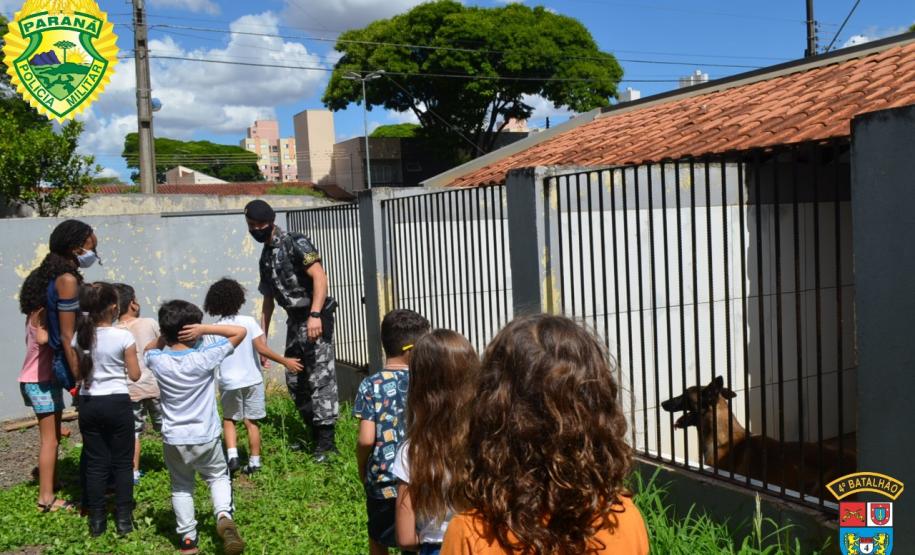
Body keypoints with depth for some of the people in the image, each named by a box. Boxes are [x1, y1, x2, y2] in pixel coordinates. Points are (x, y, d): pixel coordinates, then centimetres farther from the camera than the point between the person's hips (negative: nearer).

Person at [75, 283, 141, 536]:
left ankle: (97, 520, 17)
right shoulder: (124, 337, -13)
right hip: (117, 403, -4)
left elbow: (78, 374, 7)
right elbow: (135, 375, -6)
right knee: (122, 462, 8)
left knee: (95, 463, 11)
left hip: (88, 404, 4)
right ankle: (124, 518, 13)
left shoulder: (81, 337, 0)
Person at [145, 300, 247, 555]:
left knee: (181, 487, 19)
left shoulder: (158, 361, -8)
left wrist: (166, 335, 3)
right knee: (218, 477, 18)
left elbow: (149, 349, 20)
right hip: (206, 438, -2)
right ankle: (224, 516, -6)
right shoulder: (205, 357, -16)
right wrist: (205, 329, -15)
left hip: (174, 440, 2)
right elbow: (240, 332, -9)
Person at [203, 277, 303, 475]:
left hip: (229, 383, 1)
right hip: (252, 380, 0)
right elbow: (261, 348, -14)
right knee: (251, 422, 9)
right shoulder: (248, 322, -9)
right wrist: (285, 361, -8)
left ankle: (232, 456, 1)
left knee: (229, 419, 17)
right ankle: (254, 462, 12)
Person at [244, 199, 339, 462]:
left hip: (315, 318, -9)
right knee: (295, 381, 12)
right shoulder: (265, 257, 17)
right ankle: (314, 434, 23)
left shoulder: (296, 243, -8)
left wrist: (315, 315, -29)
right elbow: (268, 300, 23)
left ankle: (326, 441, -8)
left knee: (320, 378, -11)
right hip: (295, 322, 9)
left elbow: (320, 277, -19)